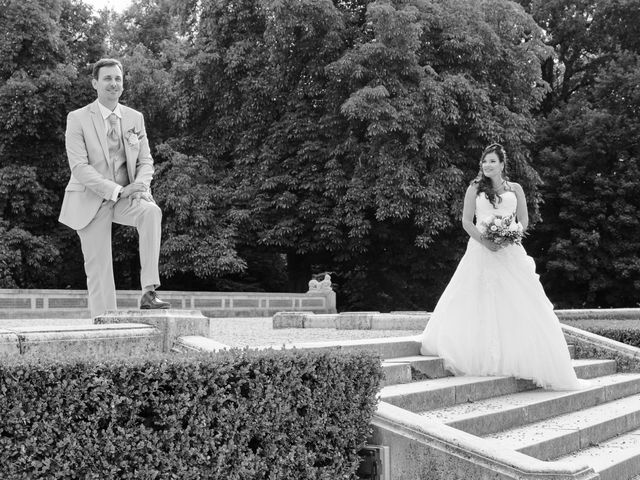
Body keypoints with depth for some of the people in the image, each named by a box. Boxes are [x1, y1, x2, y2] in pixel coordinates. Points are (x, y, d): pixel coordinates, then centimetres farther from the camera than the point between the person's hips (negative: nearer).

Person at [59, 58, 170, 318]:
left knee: (152, 212, -29)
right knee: (98, 267, -2)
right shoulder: (77, 118, -6)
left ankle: (149, 291, -30)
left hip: (126, 197, 3)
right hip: (91, 200, -2)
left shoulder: (135, 118, 7)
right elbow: (79, 166, -14)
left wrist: (140, 186, -17)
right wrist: (117, 191, -24)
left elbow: (145, 160, 7)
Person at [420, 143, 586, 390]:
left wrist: (508, 237, -11)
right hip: (481, 250, 0)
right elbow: (466, 222, 2)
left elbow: (524, 221, 8)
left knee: (516, 303, -5)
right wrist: (484, 241, -13)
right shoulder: (475, 189, 7)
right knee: (477, 303, -5)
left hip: (510, 252, 1)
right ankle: (482, 356, 1)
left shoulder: (515, 189, 10)